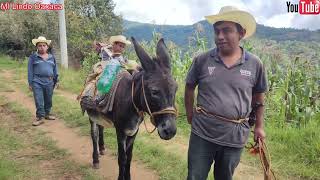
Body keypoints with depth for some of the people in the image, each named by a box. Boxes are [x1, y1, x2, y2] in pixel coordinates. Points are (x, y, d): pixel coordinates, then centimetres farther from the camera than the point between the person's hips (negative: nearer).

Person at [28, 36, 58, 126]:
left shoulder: (52, 57, 11)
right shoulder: (33, 57, 1)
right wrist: (30, 83, -3)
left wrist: (56, 81, 14)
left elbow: (55, 70, 16)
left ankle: (47, 114, 29)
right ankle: (40, 117, 3)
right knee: (39, 101, -5)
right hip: (37, 82, -3)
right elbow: (30, 71, 0)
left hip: (49, 82, 4)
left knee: (48, 100, 13)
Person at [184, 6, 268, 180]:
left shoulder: (255, 64, -4)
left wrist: (259, 126, 11)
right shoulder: (201, 60, -6)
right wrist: (190, 115, 8)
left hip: (235, 138, 1)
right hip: (202, 134, 0)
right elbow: (189, 87, 8)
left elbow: (258, 96, 9)